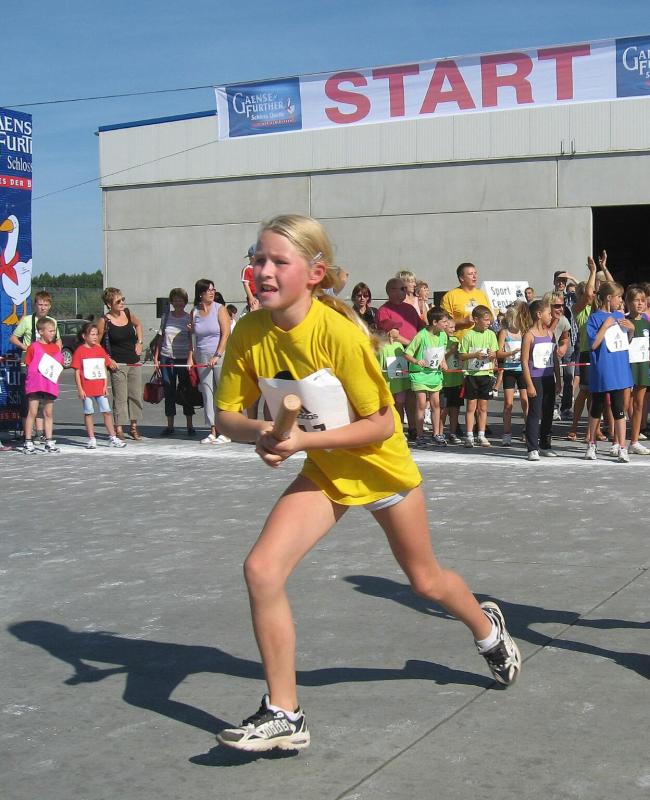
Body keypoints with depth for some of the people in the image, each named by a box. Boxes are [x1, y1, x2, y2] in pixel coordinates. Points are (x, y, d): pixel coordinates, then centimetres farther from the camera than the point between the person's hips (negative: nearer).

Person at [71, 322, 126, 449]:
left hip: (100, 387, 4)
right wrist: (80, 389, -10)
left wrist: (105, 386, 5)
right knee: (88, 412, 4)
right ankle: (91, 439, 11)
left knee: (107, 411, 4)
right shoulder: (79, 351, -5)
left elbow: (104, 369, 13)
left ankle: (113, 438, 9)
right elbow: (77, 372, -5)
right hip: (86, 388, -4)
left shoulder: (100, 349, 9)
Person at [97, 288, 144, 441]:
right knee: (120, 397, -5)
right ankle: (118, 429, 1)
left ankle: (134, 427, 18)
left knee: (136, 395, 7)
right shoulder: (104, 321, -10)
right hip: (118, 364, -5)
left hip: (134, 361, 5)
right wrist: (108, 360, -12)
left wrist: (139, 342, 14)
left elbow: (138, 324, 26)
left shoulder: (128, 314, 4)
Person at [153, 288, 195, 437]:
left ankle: (189, 425, 8)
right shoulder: (166, 317, 9)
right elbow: (160, 338, 13)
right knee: (169, 391, 5)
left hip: (183, 359, -2)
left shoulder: (189, 318, 2)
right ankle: (169, 426, 12)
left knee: (186, 390, 0)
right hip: (166, 358, 2)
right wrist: (156, 357, 8)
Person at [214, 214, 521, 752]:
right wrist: (261, 432, -28)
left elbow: (382, 424, -23)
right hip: (323, 473, 4)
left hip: (380, 466, -3)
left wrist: (305, 440, -32)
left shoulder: (339, 333, -29)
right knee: (261, 569, -17)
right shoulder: (249, 333, -15)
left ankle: (487, 628, 53)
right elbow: (228, 414, -6)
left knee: (426, 580, 17)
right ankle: (284, 716, -3)